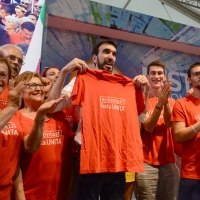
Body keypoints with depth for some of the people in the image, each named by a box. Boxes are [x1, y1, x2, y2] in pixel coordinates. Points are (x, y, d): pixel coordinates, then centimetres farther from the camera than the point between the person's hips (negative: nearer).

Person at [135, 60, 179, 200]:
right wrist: (160, 103, -22)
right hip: (147, 163, -3)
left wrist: (166, 101, -25)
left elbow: (169, 124, -8)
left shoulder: (171, 101, 11)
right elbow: (148, 127, -12)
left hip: (169, 162, 4)